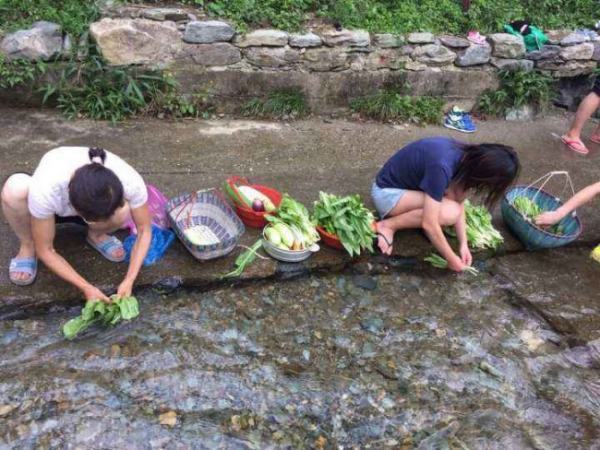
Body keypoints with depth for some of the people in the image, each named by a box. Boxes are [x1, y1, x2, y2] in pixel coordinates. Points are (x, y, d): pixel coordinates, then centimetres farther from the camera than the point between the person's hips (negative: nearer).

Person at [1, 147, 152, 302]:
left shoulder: (130, 181, -38)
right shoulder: (44, 188, -41)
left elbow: (144, 230, -21)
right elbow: (45, 250, -25)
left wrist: (129, 281, -29)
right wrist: (86, 287, -30)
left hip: (99, 204, 1)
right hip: (55, 208, 0)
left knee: (124, 212, -34)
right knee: (15, 189, -35)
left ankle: (96, 235, 2)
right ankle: (28, 248, -5)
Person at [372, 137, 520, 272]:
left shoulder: (467, 156, -8)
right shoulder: (442, 166, -34)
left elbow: (458, 203, -1)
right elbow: (429, 224, -32)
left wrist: (463, 244, -8)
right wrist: (452, 260, -21)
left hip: (407, 185, 8)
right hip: (387, 192, -8)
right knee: (449, 212, -25)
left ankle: (400, 213, 5)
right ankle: (387, 226, -12)